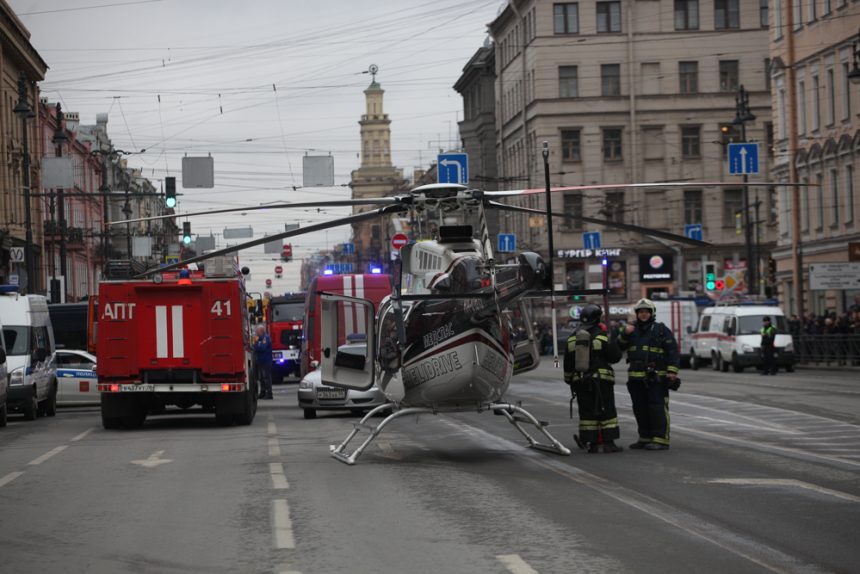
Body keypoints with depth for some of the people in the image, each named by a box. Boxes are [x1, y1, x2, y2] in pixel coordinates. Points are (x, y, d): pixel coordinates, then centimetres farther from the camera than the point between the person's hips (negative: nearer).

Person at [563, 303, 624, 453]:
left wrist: (569, 380, 19)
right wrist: (611, 341, 10)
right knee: (607, 411, 0)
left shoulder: (572, 338, 7)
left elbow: (568, 363, 11)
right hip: (601, 379, -4)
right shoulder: (602, 336, -9)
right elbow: (615, 356, -6)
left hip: (580, 381, 4)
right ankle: (608, 442, -4)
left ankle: (591, 443, 3)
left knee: (587, 411, 6)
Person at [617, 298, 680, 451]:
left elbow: (673, 351, -3)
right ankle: (645, 438, 19)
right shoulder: (633, 329, 17)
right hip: (636, 378, 6)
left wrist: (672, 371, -13)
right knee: (640, 409, 10)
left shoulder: (662, 330, 1)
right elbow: (619, 347, 15)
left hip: (656, 378, -6)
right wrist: (625, 334, -4)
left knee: (657, 408, -10)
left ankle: (661, 440, -12)